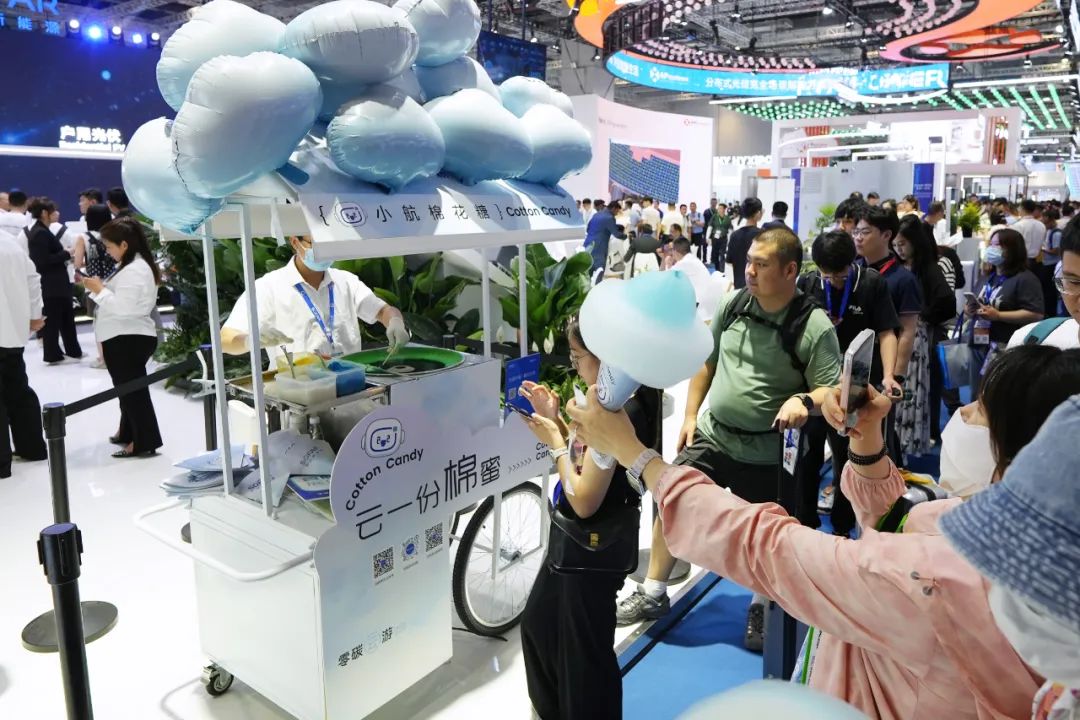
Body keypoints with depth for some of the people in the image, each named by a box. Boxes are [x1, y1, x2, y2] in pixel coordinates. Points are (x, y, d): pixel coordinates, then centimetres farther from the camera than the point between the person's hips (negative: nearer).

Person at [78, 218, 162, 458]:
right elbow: (119, 300, 16)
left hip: (129, 338, -10)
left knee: (132, 390, -4)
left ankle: (145, 442, 2)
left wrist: (99, 290, -15)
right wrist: (98, 287, 3)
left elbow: (123, 307, -25)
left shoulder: (134, 270, -19)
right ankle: (129, 433, 33)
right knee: (129, 388, 20)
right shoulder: (132, 265, 15)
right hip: (126, 338, 10)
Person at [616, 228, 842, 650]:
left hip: (765, 452, -4)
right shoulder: (732, 304, -1)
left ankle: (761, 608, 38)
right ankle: (653, 594, 26)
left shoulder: (813, 326, -16)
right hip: (711, 436, 5)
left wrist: (804, 401, -37)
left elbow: (832, 390, -15)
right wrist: (690, 415, 9)